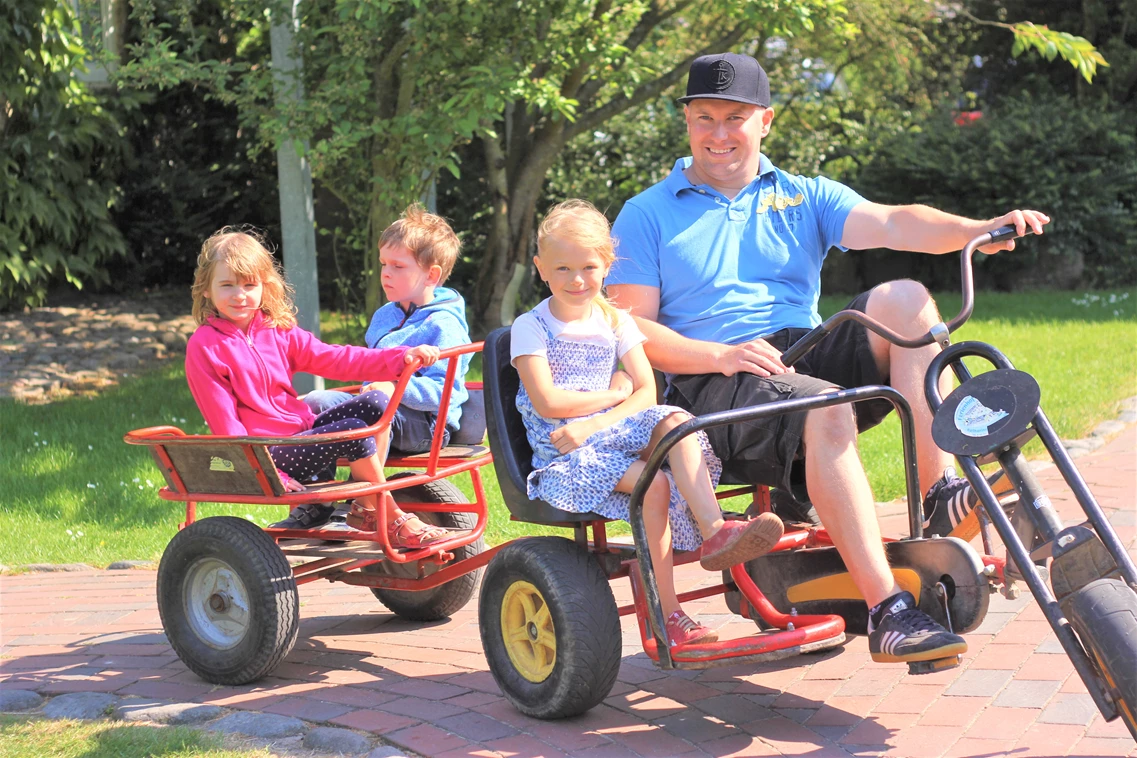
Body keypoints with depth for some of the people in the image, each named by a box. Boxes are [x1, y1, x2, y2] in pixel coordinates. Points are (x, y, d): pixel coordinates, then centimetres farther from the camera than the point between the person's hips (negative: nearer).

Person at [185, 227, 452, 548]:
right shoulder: (203, 347, -9)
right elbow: (224, 422, -11)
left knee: (374, 404, -8)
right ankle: (395, 522, -10)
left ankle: (365, 507, -7)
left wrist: (401, 357, -8)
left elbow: (333, 359, 4)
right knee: (354, 431, -22)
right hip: (267, 455, -7)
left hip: (302, 431, 7)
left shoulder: (278, 330, 11)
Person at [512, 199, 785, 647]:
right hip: (562, 454, -4)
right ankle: (667, 613, -28)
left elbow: (646, 393, 3)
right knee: (654, 483, -31)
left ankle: (714, 532, -40)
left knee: (675, 421, -30)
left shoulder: (616, 323, 14)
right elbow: (547, 403, -11)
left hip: (616, 433, 4)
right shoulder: (530, 328, 1)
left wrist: (592, 424, -15)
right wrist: (615, 392, -2)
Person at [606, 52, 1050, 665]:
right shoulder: (647, 215, 11)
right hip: (712, 386, -4)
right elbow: (630, 327, 1)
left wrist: (976, 230, -20)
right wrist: (720, 355, -16)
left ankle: (940, 493, -27)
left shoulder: (803, 198, 18)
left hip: (809, 360, 4)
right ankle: (887, 610, -39)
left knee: (903, 297, -22)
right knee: (827, 408, -35)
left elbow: (889, 225, 0)